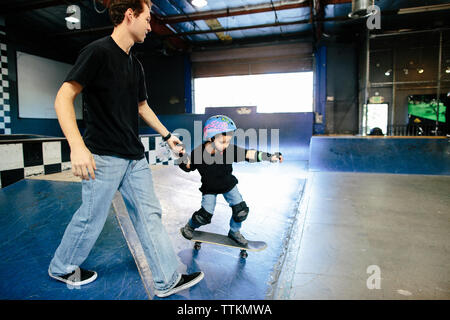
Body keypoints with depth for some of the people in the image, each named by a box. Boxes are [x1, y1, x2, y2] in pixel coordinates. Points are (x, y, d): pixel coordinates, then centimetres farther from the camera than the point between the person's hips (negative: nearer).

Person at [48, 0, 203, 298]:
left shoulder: (135, 64, 15)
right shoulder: (98, 51, -10)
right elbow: (63, 98, -15)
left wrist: (167, 135, 23)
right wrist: (77, 146, -25)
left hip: (135, 157, 8)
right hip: (103, 157, -7)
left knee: (150, 215, 7)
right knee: (92, 217, 7)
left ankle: (168, 280, 17)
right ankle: (62, 267, 36)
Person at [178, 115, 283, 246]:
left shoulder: (231, 150, -26)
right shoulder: (198, 153, -26)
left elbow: (249, 154, -32)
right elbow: (188, 167, -10)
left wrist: (270, 157, -43)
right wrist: (183, 162, -33)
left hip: (229, 185, 2)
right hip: (209, 188, -2)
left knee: (241, 210, -1)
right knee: (205, 215, -6)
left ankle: (234, 232, 29)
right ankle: (190, 226, 30)